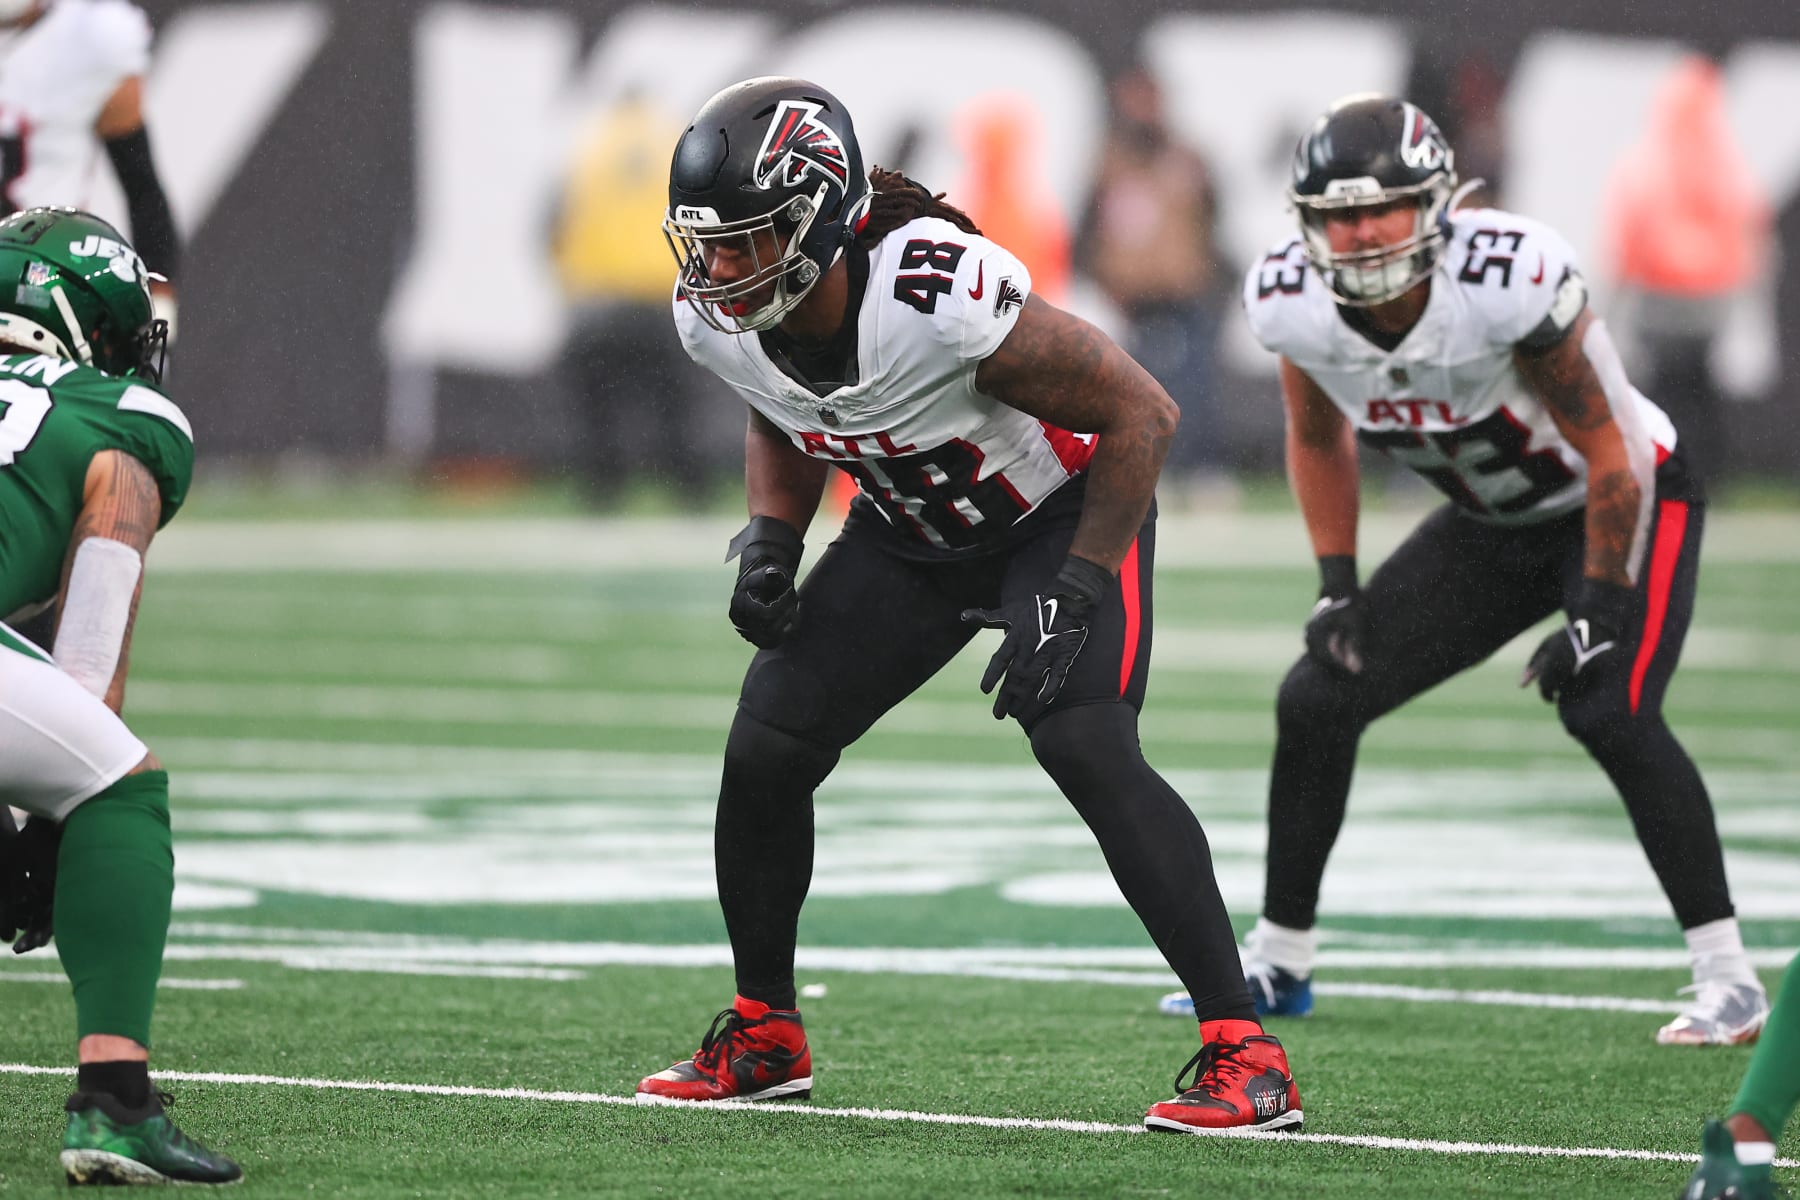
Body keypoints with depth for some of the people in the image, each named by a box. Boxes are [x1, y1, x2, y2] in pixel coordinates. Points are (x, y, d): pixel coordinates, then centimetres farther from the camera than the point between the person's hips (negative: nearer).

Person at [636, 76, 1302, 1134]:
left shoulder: (944, 297, -38)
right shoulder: (716, 319, -17)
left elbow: (1141, 413, -27)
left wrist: (1069, 597, -27)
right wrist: (771, 541, -9)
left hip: (1065, 518, -7)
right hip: (913, 529, 7)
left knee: (1084, 744, -27)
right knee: (765, 750, -2)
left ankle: (1245, 1056, -25)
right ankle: (764, 1036, 19)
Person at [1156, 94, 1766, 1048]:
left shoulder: (1509, 280, -34)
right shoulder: (1293, 301, -18)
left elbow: (1610, 455, -24)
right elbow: (1318, 440, 5)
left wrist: (1596, 618, -23)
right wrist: (1338, 588, -2)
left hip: (1627, 504, -6)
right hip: (1494, 525, 6)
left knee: (1607, 709, -28)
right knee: (1317, 699, -1)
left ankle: (1727, 979, -19)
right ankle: (1277, 965, 15)